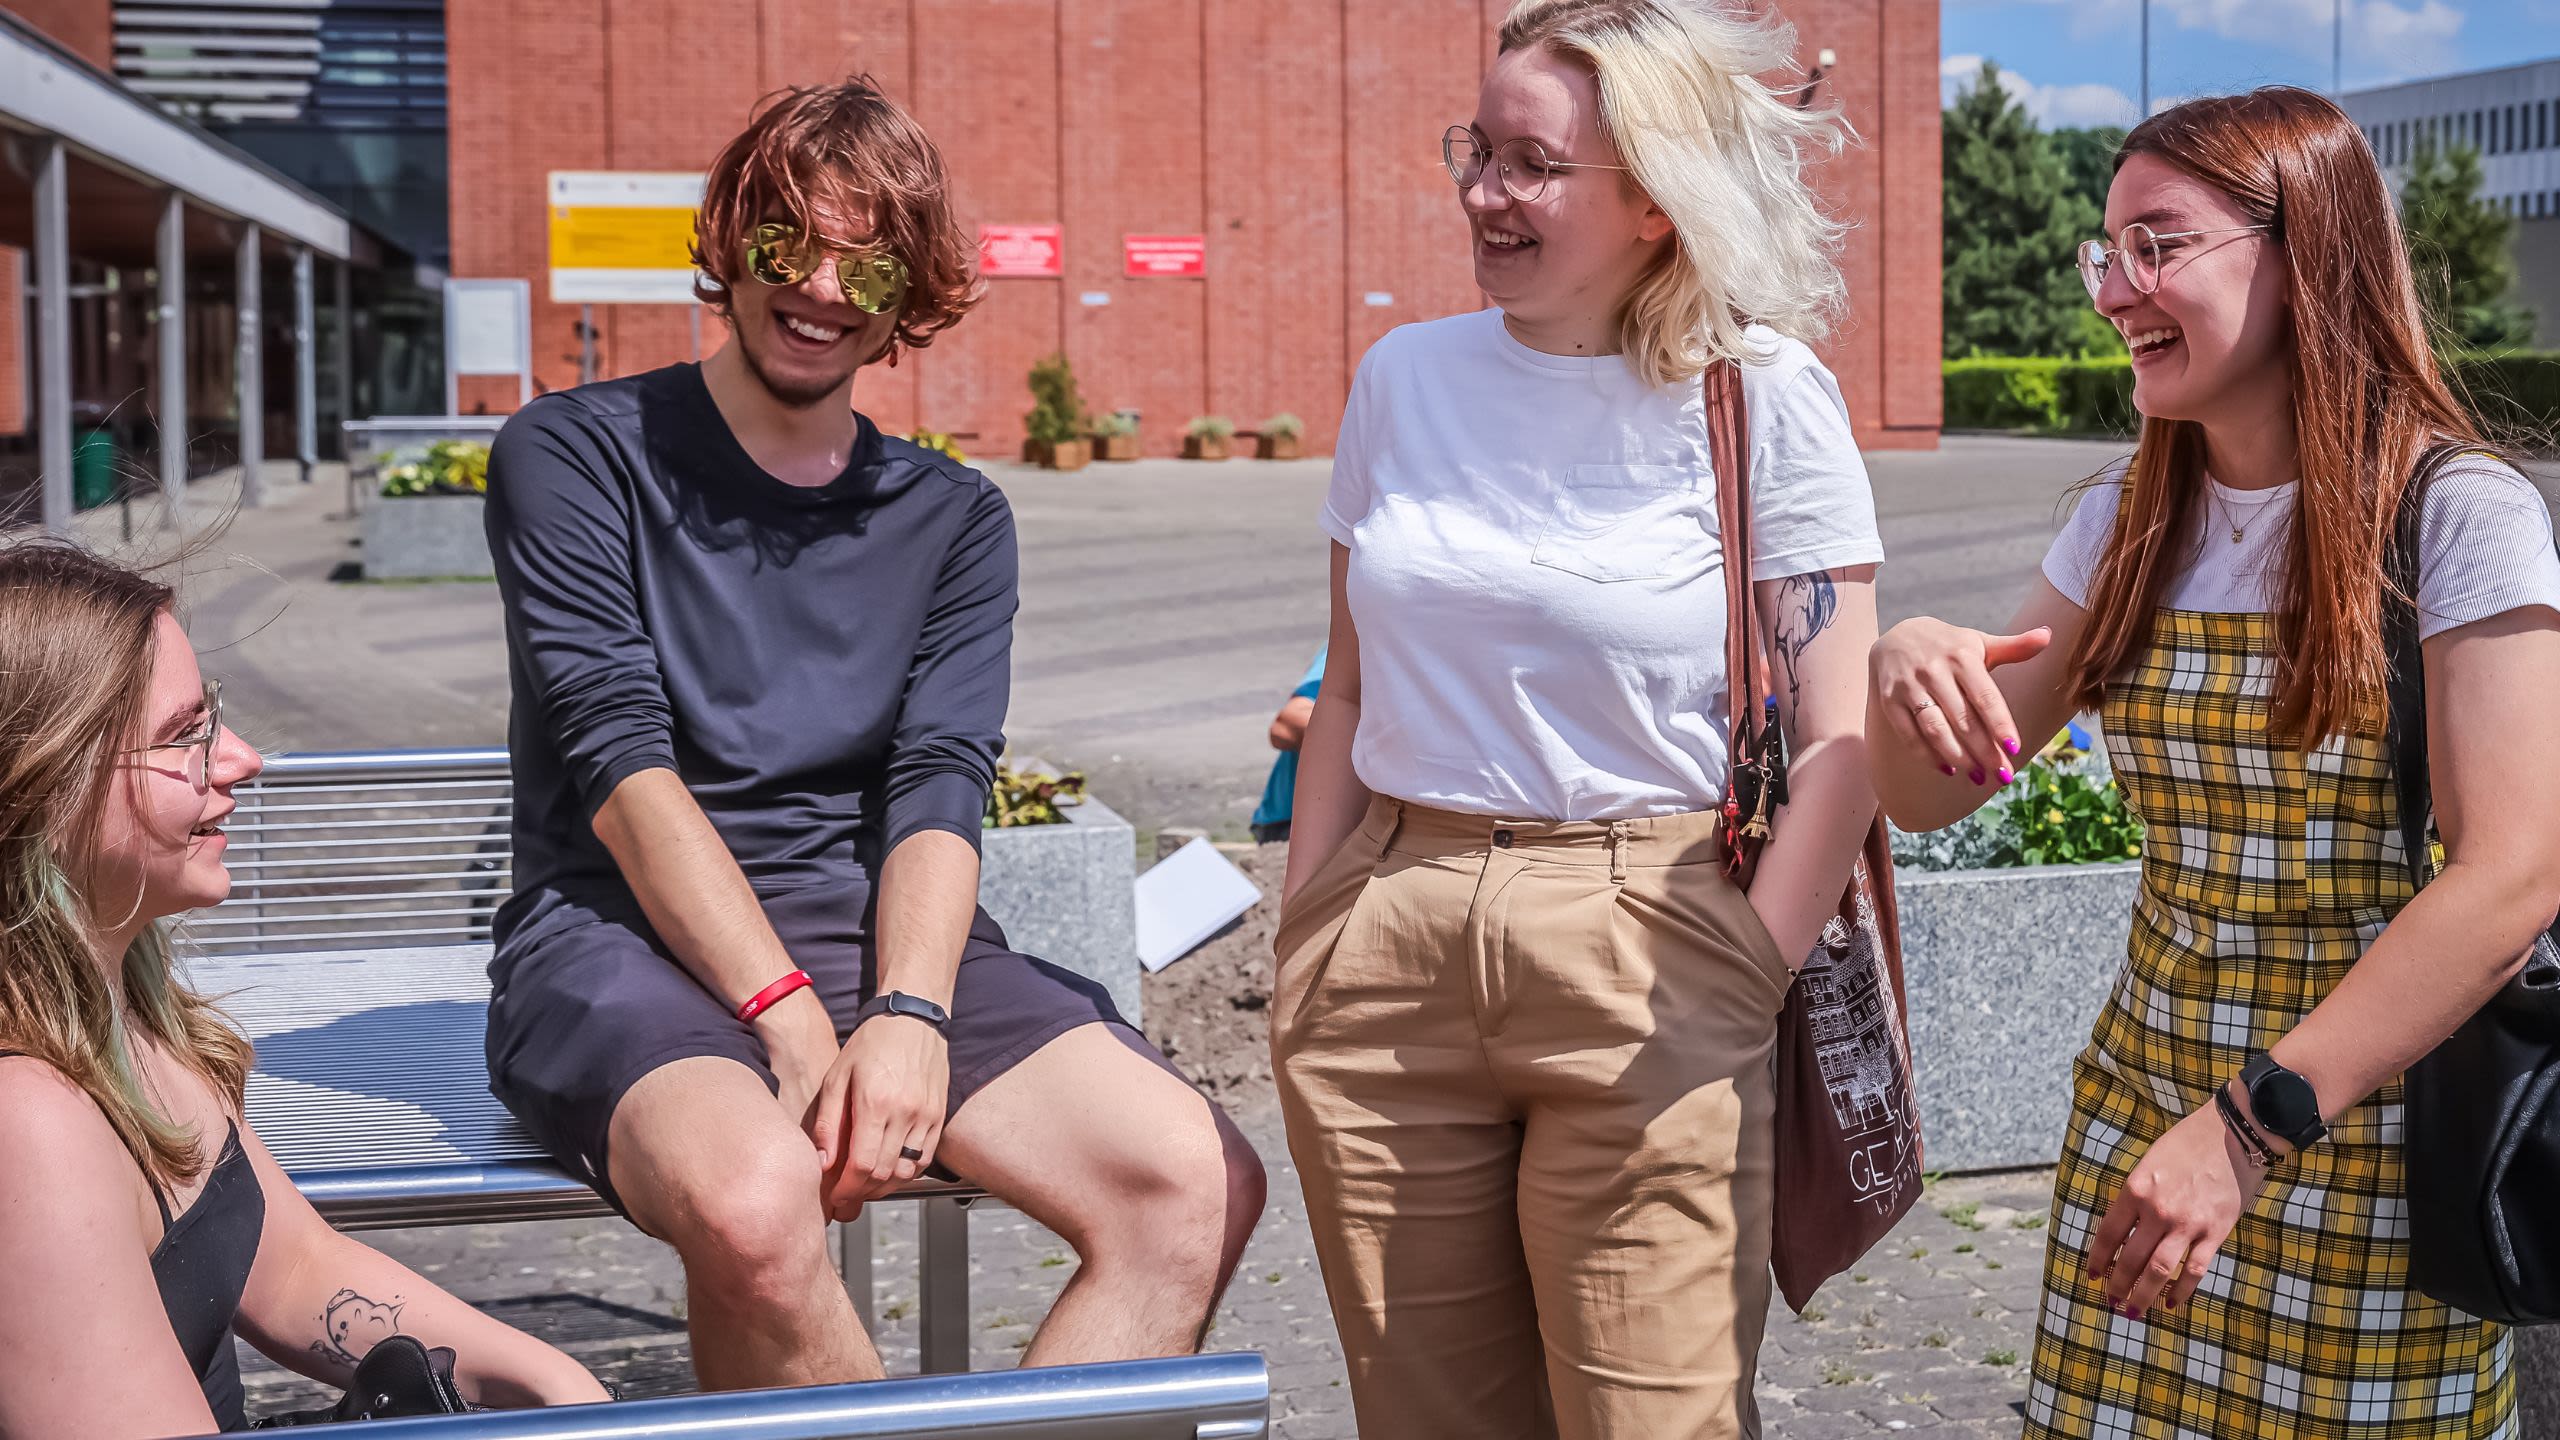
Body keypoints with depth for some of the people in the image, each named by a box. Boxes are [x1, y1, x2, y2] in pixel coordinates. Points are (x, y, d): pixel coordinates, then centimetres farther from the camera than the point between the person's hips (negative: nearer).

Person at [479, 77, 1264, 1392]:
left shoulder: (953, 520, 14)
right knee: (753, 1196, -37)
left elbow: (940, 793, 1)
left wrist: (908, 1016, -19)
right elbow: (623, 767, -9)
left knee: (1197, 1184, -19)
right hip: (624, 937, -4)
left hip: (877, 937, 4)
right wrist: (791, 1022, -20)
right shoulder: (577, 456, 3)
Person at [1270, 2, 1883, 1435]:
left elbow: (1841, 742, -5)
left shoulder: (1766, 401, -4)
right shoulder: (1407, 377, 8)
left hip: (1639, 954, -4)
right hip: (1385, 942, 4)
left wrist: (1737, 992, -10)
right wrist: (1301, 952, 9)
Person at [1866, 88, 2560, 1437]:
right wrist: (1905, 669, -16)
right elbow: (1929, 796, 8)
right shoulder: (2130, 519, 6)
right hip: (2142, 1109, 5)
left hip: (2373, 1147, -5)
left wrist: (2253, 1125, -26)